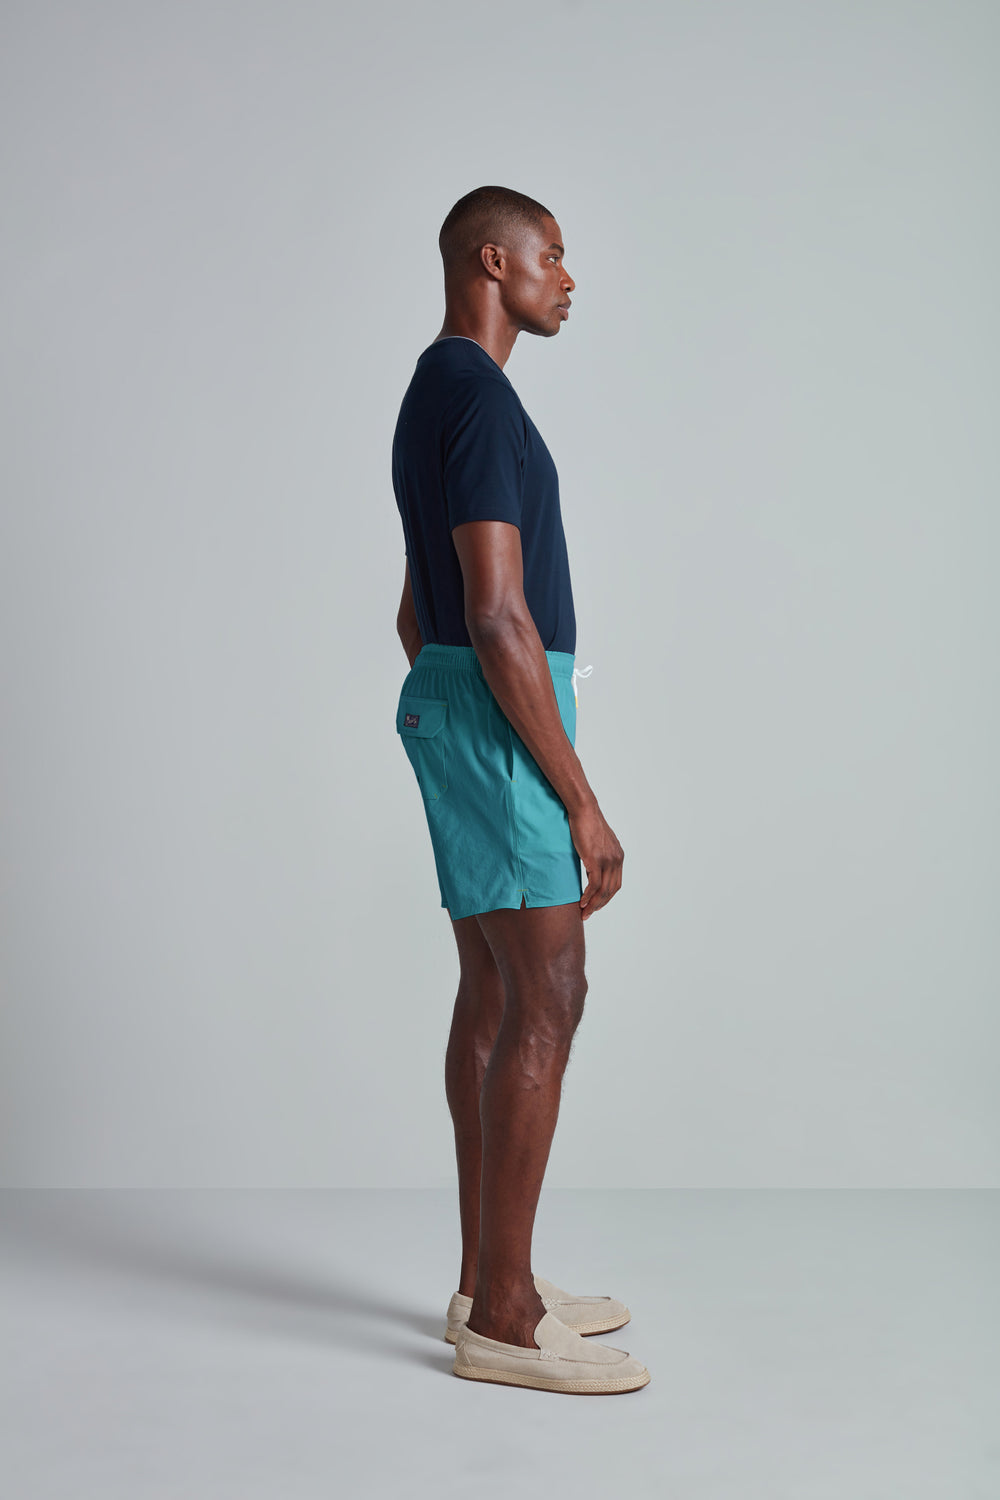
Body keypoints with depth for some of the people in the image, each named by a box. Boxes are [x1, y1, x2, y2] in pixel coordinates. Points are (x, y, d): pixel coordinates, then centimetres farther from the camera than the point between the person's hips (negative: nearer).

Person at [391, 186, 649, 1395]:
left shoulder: (434, 403, 19)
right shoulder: (480, 399, -15)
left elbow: (417, 616, 22)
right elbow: (500, 618, -22)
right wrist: (579, 798, -19)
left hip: (456, 711, 11)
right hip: (503, 721, -11)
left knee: (494, 996, 10)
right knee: (546, 1000, -9)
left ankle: (490, 1283, 17)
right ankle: (502, 1319, -2)